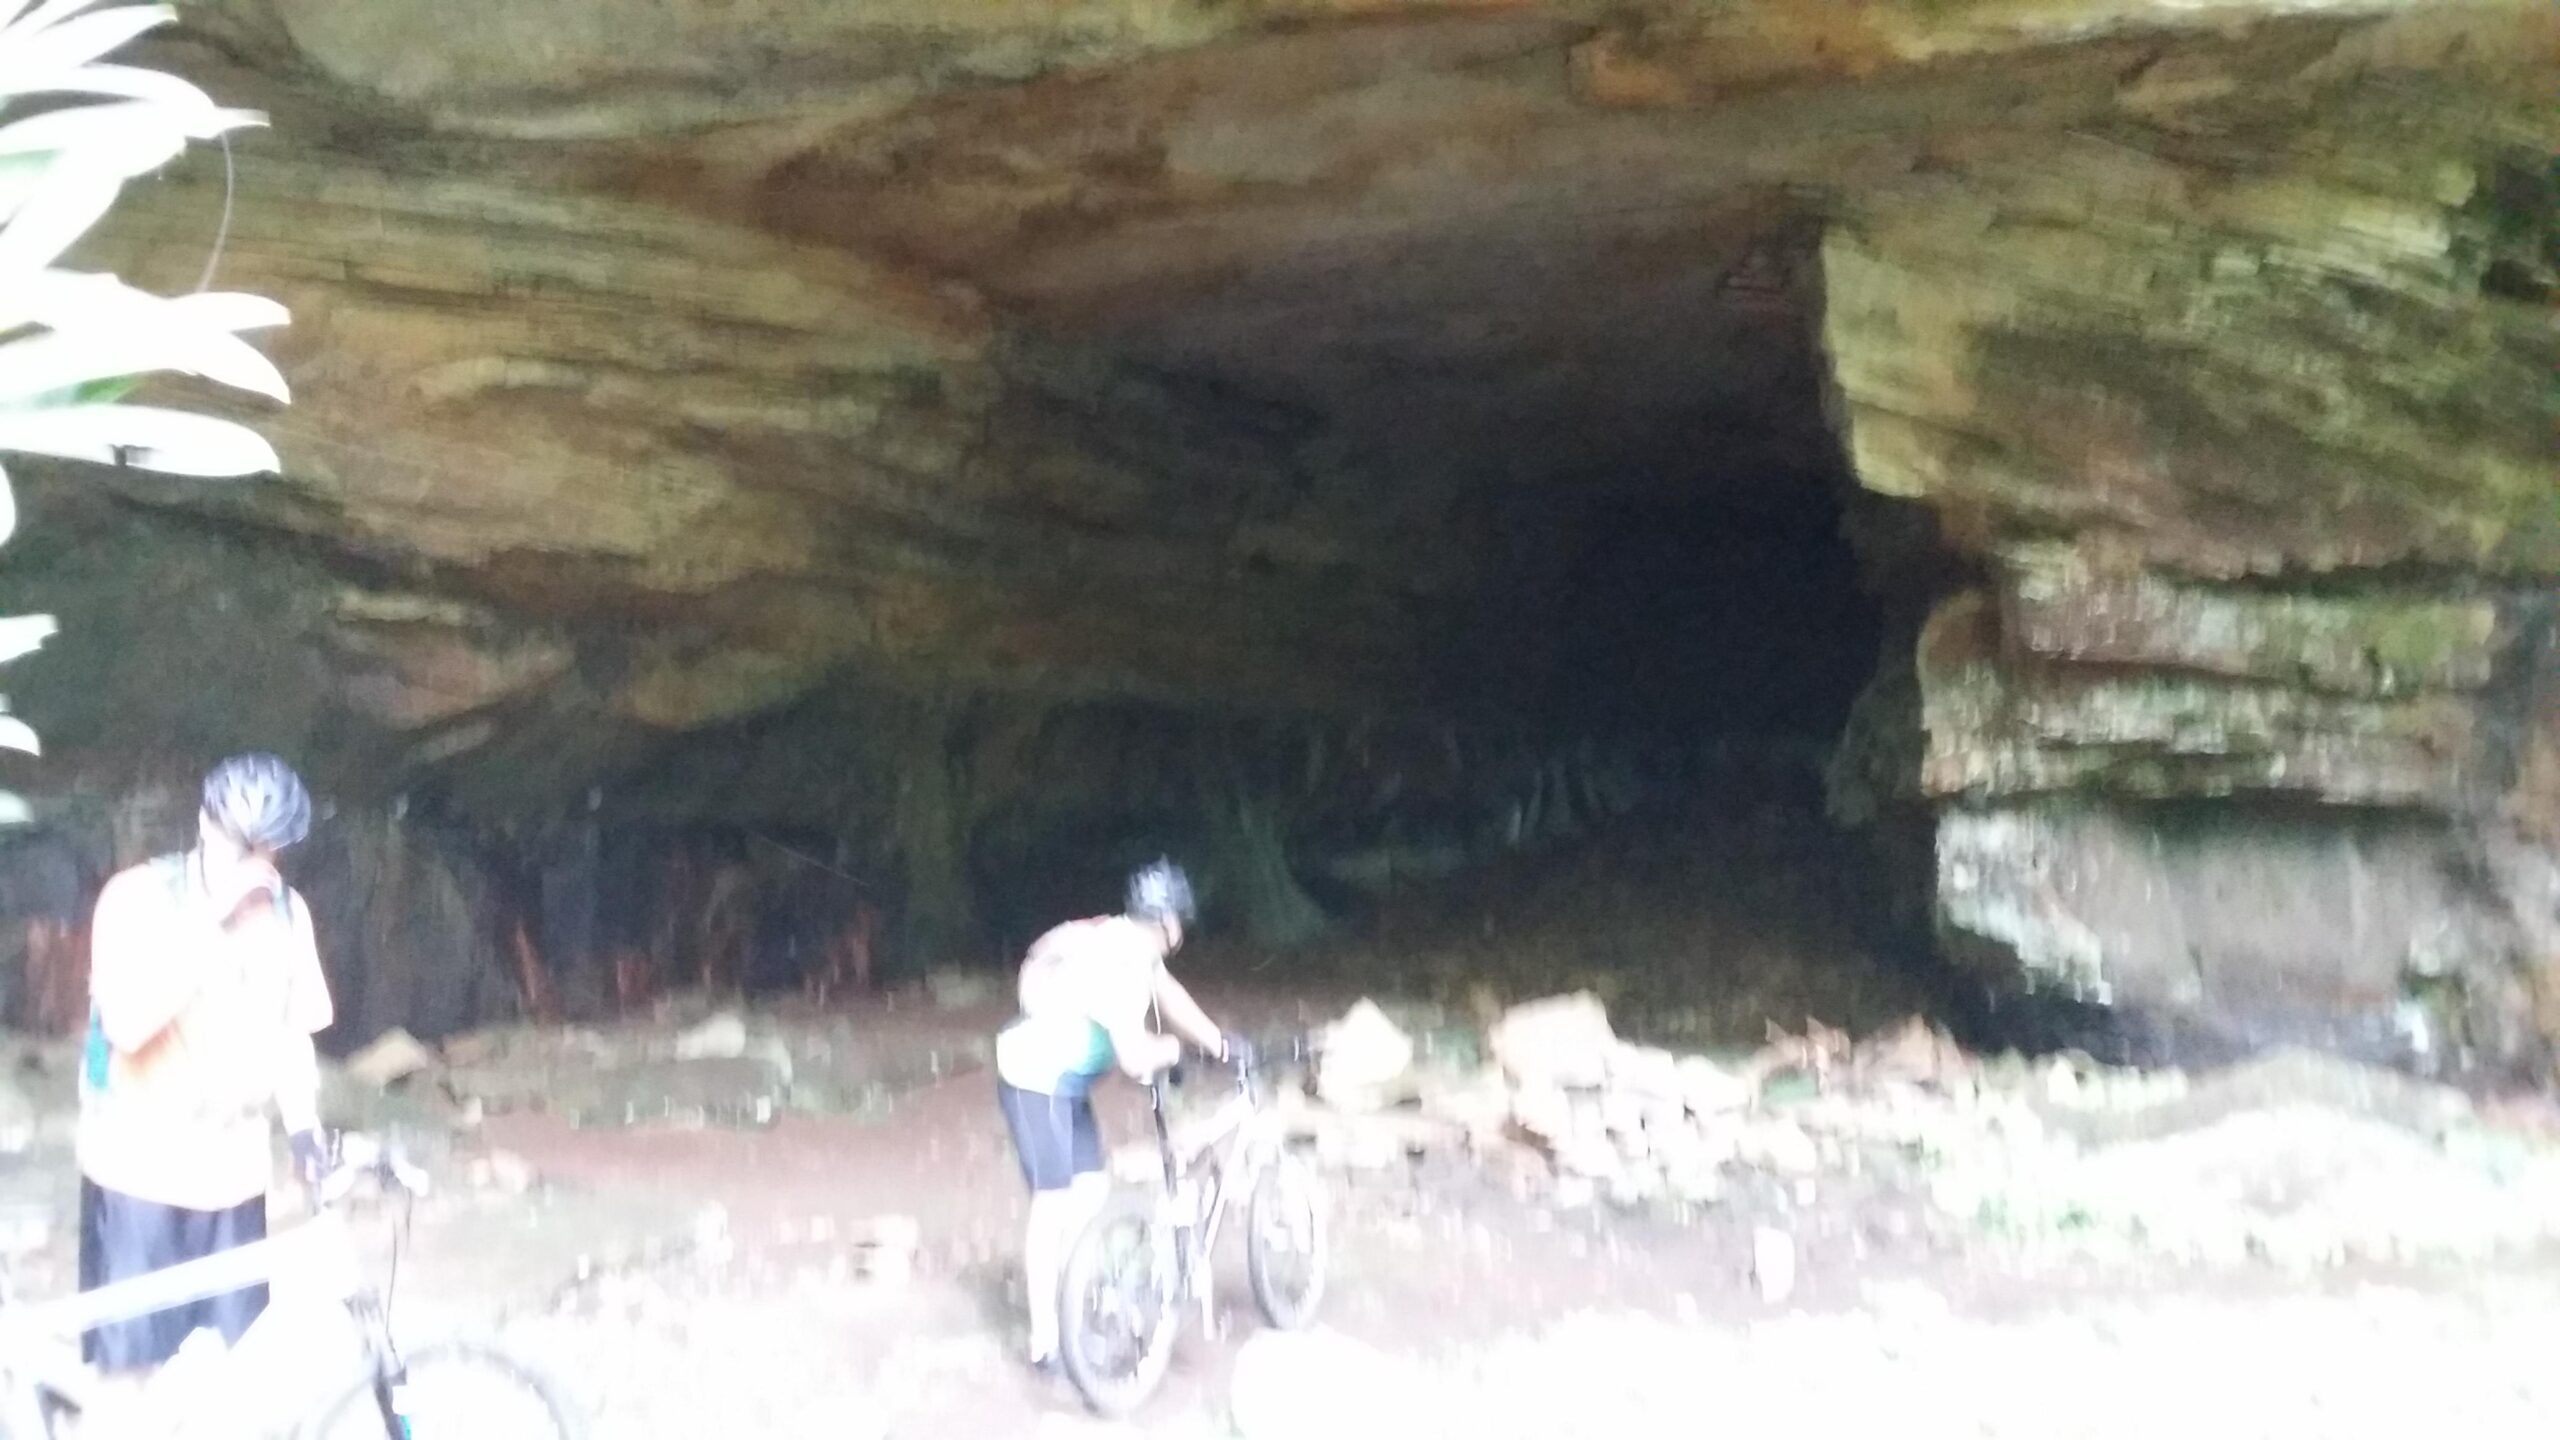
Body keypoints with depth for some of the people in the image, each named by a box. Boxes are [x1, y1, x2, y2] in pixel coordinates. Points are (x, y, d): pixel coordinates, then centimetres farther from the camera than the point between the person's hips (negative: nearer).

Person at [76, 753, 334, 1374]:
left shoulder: (286, 911, 1)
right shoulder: (138, 896, -13)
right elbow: (126, 1026, -27)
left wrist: (306, 1135, 4)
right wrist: (208, 920, -30)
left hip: (233, 1173, 4)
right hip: (140, 1170, -4)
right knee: (133, 1365, 0)